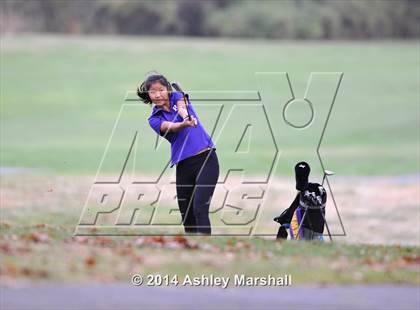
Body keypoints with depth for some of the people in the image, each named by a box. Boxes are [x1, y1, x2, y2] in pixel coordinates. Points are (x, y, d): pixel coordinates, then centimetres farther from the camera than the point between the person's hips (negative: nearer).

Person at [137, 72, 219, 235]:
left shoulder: (178, 96, 7)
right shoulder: (155, 119, 5)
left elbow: (182, 108, -17)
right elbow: (171, 127, -17)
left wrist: (185, 113, -42)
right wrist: (185, 124, -40)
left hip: (206, 159, -3)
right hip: (184, 165, 3)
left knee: (200, 208, -17)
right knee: (186, 214, 4)